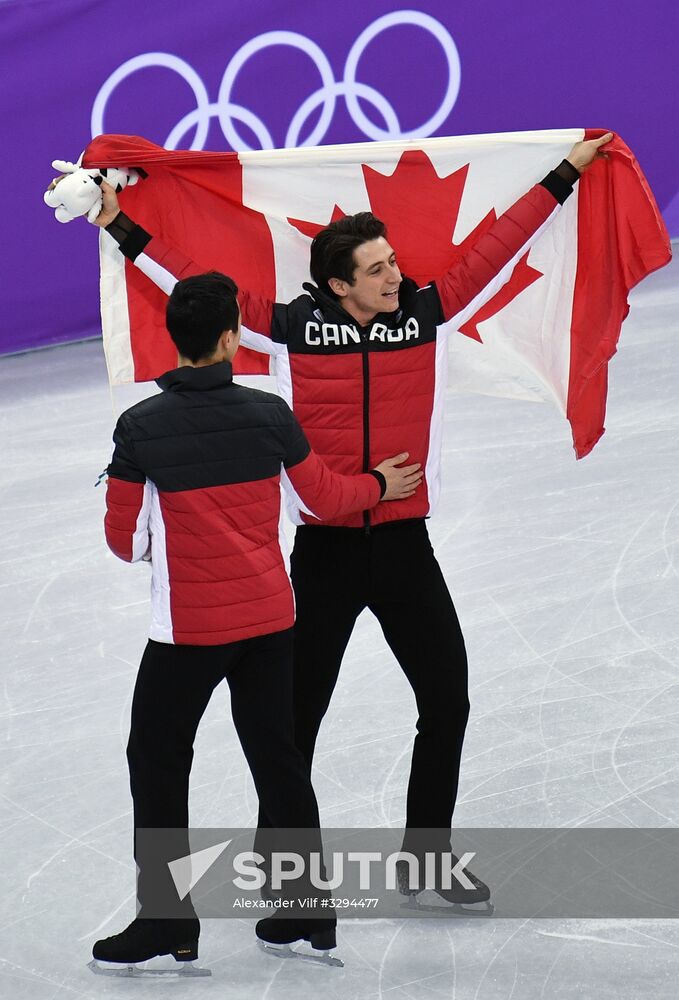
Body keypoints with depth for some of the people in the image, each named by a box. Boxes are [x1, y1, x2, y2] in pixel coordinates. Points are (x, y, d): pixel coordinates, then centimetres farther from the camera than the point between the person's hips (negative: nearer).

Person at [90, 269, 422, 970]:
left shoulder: (141, 427, -13)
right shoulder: (269, 414, -6)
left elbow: (124, 539, -5)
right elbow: (324, 497, 7)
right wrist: (381, 485, 27)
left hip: (188, 630, -4)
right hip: (269, 620, 4)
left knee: (156, 761, 10)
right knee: (277, 756, 15)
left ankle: (167, 925, 11)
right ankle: (308, 915, 23)